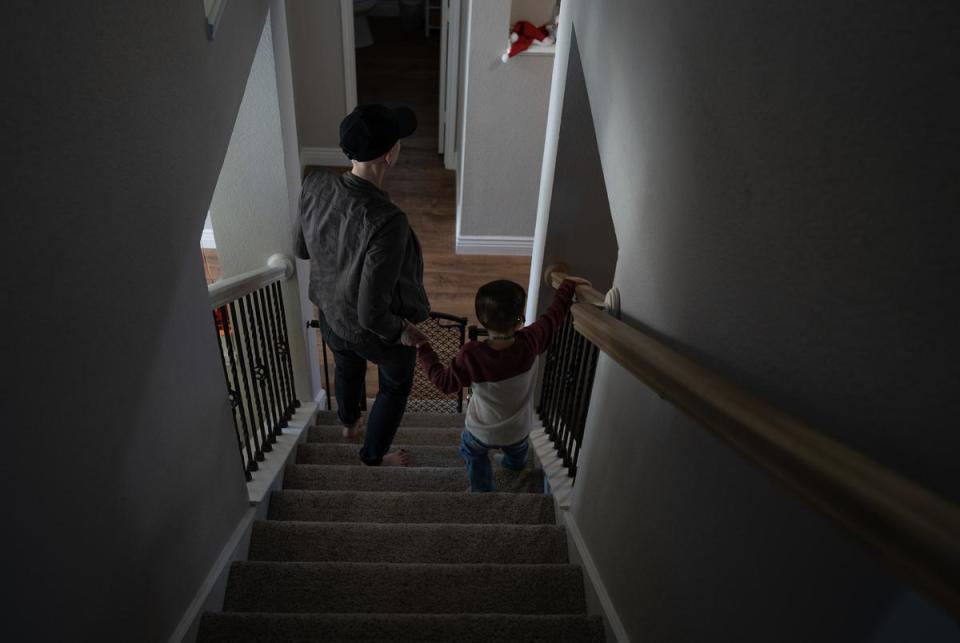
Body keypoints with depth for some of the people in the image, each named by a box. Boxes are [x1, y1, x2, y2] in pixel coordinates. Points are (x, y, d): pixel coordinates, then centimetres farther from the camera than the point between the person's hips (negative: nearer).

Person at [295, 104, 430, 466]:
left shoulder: (315, 186, -17)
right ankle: (374, 454, 49)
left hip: (331, 314, 6)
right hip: (376, 331, -6)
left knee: (347, 368, 35)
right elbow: (372, 313, -34)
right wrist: (402, 330, -15)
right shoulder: (386, 222, -39)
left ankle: (348, 424, 66)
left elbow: (302, 249, 0)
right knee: (396, 385, 26)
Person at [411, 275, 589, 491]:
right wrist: (568, 285, 6)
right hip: (518, 430, 4)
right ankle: (515, 464, 68)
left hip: (481, 432, -3)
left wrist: (422, 347, -9)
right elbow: (553, 316, -10)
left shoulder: (470, 356, -34)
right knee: (517, 451, 39)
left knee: (473, 453, 33)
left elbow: (445, 382, -18)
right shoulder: (530, 342, -28)